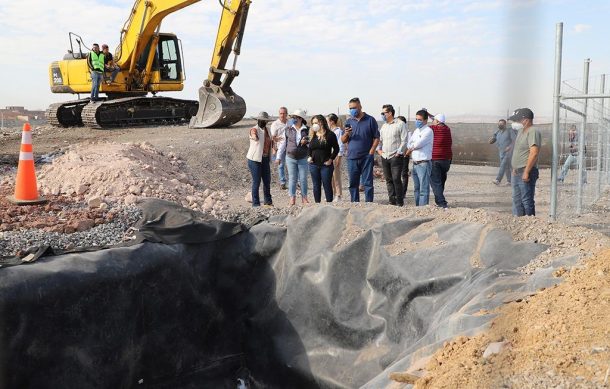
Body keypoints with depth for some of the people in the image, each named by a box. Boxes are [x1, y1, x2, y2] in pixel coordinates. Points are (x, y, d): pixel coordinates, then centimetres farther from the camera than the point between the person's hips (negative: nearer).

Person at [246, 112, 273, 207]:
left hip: (265, 159, 7)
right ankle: (255, 203, 7)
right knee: (256, 181, -2)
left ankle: (268, 201, 26)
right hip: (255, 159, -7)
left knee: (267, 181, 12)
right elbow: (256, 138, -34)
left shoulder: (266, 130, 11)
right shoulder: (254, 129, -12)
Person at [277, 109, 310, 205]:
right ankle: (292, 197, 12)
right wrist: (279, 157, 4)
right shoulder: (288, 130, 1)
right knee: (292, 178, 4)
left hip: (303, 159, 0)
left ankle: (304, 197, 17)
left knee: (303, 178, 4)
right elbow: (283, 143, 6)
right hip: (290, 158, 1)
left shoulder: (306, 130, -1)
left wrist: (306, 142, -17)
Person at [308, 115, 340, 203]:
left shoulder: (330, 134, -5)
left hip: (326, 165, -5)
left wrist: (331, 159, -10)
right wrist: (309, 156, 3)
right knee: (316, 186, 8)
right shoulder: (312, 135, 10)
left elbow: (336, 148, -3)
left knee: (327, 185, 1)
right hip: (314, 165, 5)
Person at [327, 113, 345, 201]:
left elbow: (341, 146, -11)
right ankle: (332, 195, 17)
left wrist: (338, 158, -14)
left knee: (336, 176, -4)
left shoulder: (339, 131, -8)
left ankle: (338, 195, 2)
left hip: (336, 156, -7)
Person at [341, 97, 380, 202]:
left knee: (367, 183, -2)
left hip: (366, 157, -4)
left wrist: (371, 151, -11)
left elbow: (376, 138, 0)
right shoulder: (348, 122, 12)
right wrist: (346, 134, -9)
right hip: (352, 157, 4)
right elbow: (343, 141, 12)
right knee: (353, 183, 7)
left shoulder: (370, 120, 2)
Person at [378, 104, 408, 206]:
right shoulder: (384, 126, 17)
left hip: (396, 157, -7)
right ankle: (392, 202, 13)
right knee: (388, 180, 7)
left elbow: (404, 141, -9)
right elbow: (379, 139, 27)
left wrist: (399, 153, -13)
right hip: (384, 157, 7)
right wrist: (379, 149, 11)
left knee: (396, 179, -11)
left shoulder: (400, 124, -4)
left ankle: (400, 202, -4)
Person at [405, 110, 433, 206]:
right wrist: (412, 148, -7)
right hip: (415, 163, 9)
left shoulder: (428, 131, -9)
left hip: (423, 163, -9)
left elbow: (418, 144, -16)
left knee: (423, 189, -9)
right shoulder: (416, 131, 17)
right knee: (416, 189, 14)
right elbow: (409, 144, 13)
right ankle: (417, 208, 21)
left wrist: (411, 148, 2)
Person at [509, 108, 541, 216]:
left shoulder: (533, 132, -15)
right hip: (517, 172, 10)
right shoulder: (521, 131, 15)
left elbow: (534, 153, -24)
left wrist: (526, 172, -25)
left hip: (526, 172, -10)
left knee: (527, 200, -5)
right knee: (516, 200, 16)